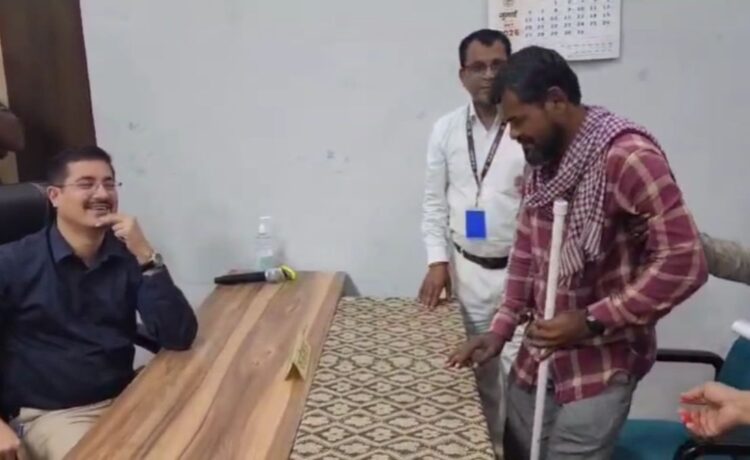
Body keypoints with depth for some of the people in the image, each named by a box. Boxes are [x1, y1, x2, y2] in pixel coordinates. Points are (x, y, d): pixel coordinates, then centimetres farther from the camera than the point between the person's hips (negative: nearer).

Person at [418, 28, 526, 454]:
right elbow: (434, 201, 8)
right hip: (466, 269, 3)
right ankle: (489, 447, 33)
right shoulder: (446, 129, 3)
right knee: (480, 370, 15)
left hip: (522, 270, -3)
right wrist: (438, 261, 2)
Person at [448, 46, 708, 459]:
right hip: (537, 356, 7)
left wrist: (590, 322, -22)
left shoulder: (628, 157, -20)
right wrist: (502, 328, 5)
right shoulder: (541, 161, 6)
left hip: (600, 366, -7)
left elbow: (683, 263, -22)